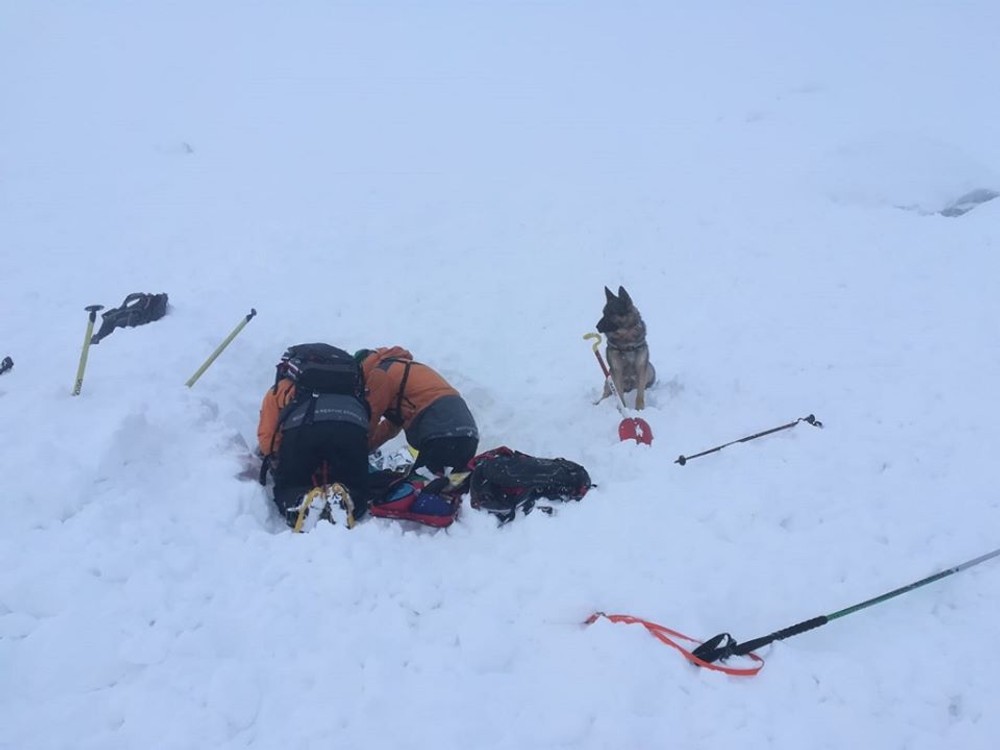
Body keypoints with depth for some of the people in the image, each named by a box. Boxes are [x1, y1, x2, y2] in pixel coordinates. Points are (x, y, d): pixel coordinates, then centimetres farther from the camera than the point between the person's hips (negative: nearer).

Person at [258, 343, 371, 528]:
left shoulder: (280, 388, 34)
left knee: (288, 488, 17)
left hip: (303, 423, -1)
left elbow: (266, 438, 23)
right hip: (353, 422, 2)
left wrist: (277, 461, 41)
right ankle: (347, 500, -18)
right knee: (356, 490, 16)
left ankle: (299, 501, -16)